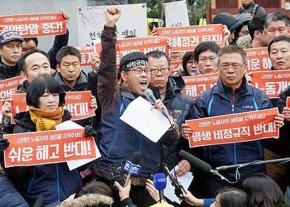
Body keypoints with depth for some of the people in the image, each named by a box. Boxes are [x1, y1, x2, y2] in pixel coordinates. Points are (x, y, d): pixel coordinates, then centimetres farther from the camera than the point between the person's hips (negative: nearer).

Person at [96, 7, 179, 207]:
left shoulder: (153, 101, 12)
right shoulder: (113, 97, 3)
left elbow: (172, 139, 6)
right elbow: (107, 65, -11)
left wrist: (165, 115, -12)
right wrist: (110, 26, -16)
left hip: (146, 183, 4)